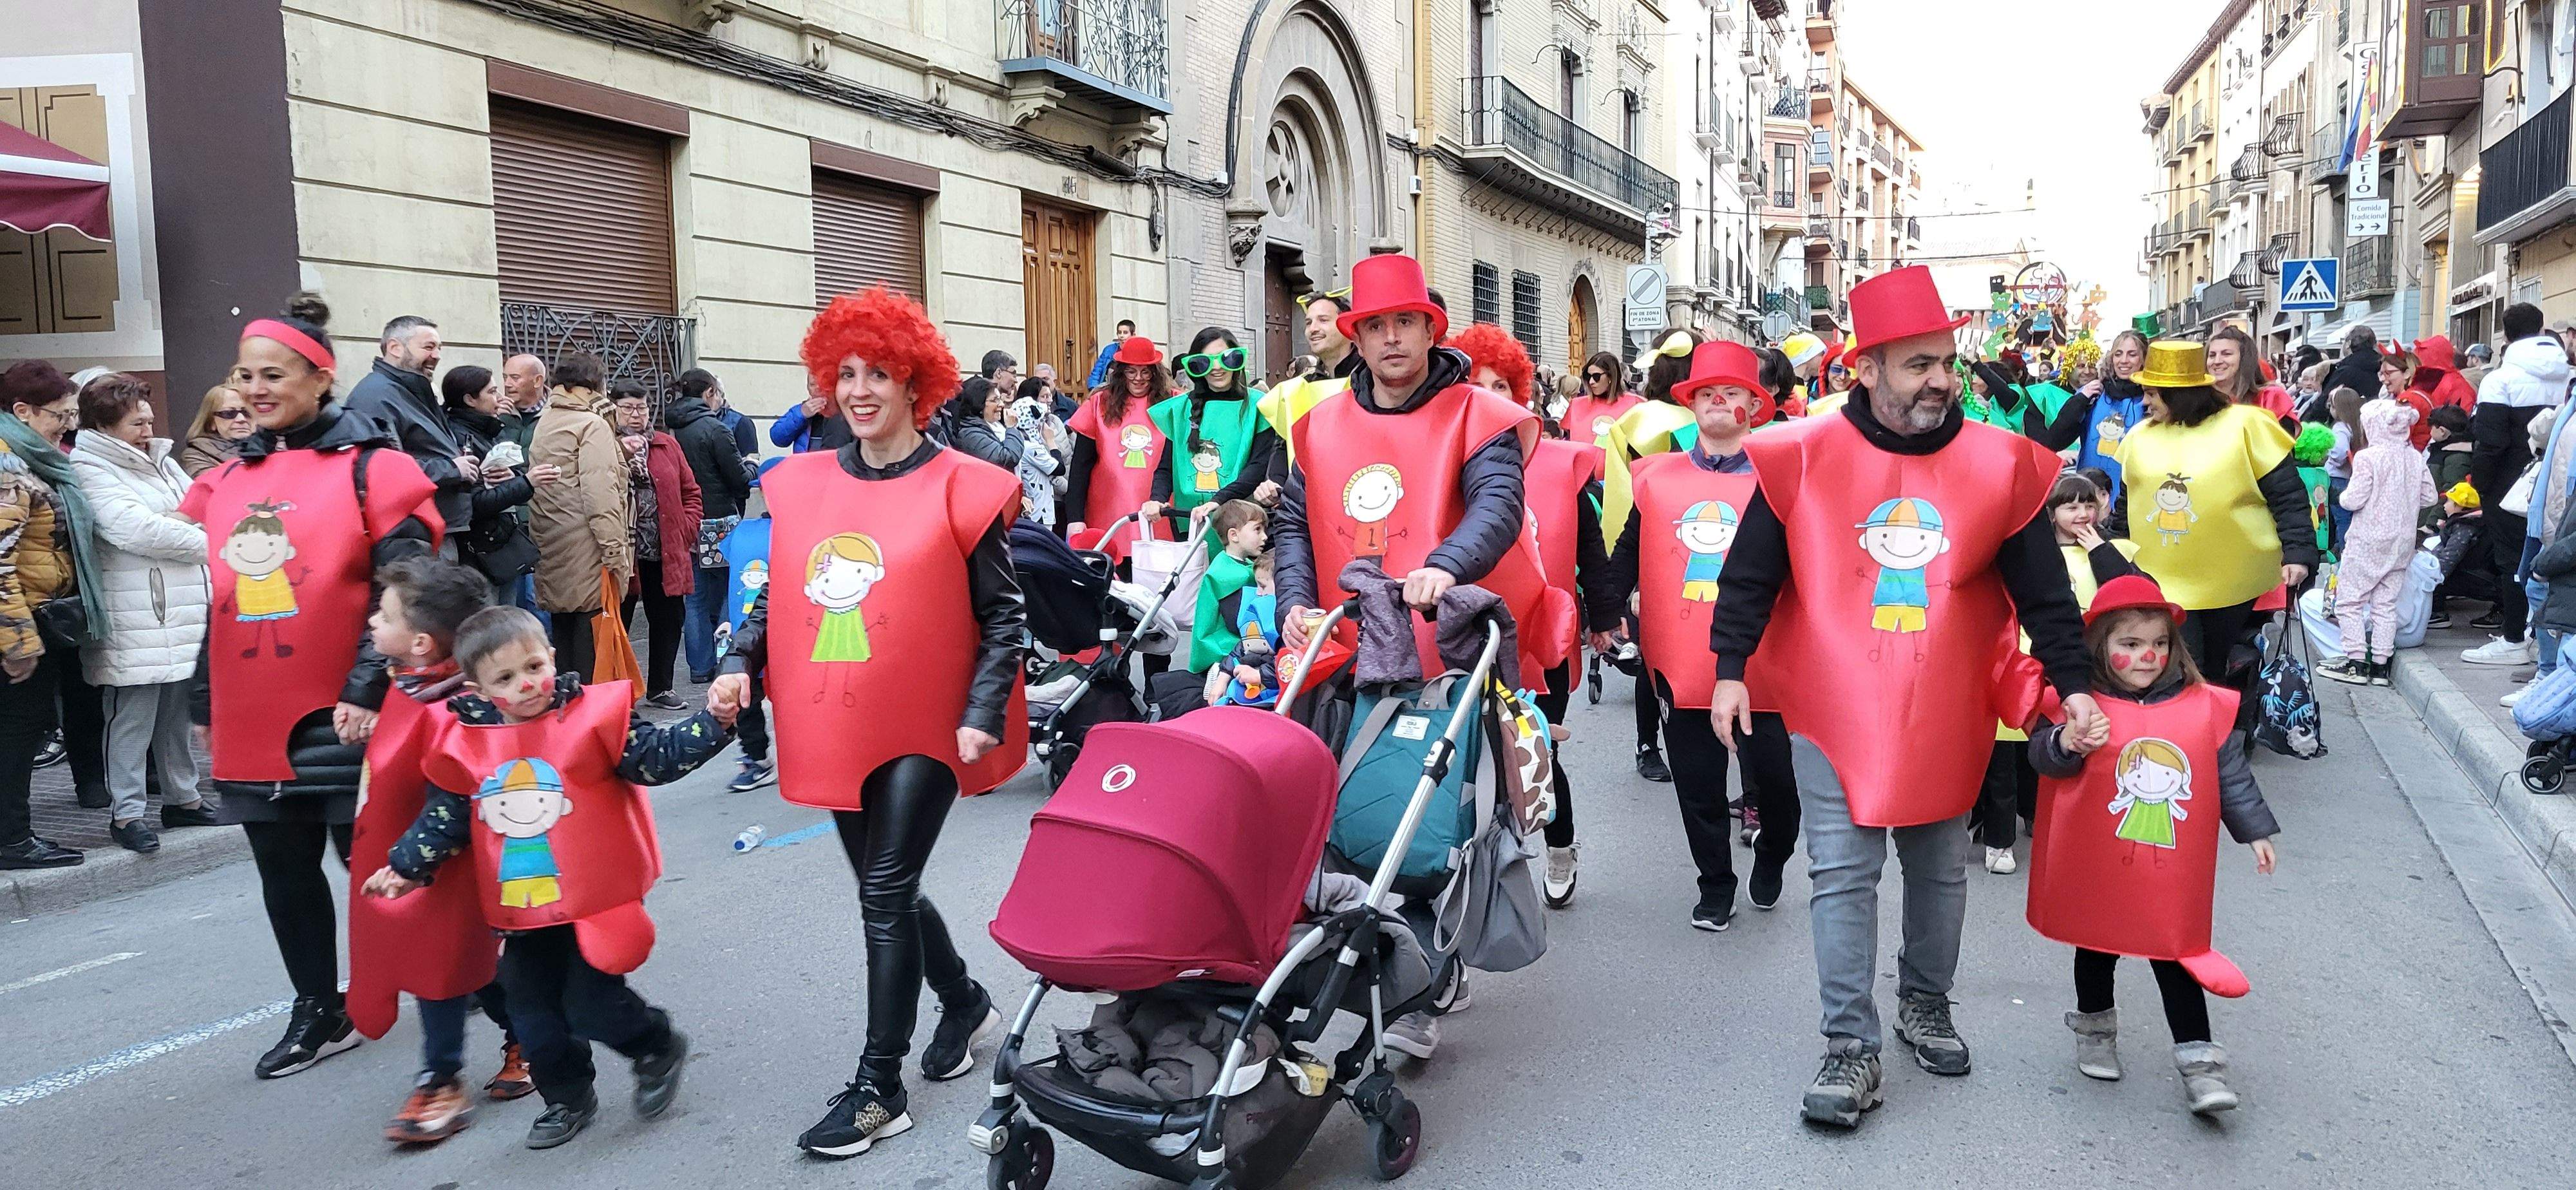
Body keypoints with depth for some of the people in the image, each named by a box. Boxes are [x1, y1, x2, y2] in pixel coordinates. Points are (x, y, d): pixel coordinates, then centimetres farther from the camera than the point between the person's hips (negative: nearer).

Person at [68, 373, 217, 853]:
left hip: (183, 611, 7)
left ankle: (181, 797, 23)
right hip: (134, 622, -7)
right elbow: (136, 530, -16)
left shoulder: (161, 461, 18)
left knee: (177, 710, 14)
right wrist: (207, 544, -8)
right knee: (133, 715, -3)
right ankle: (126, 812, 4)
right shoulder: (89, 469, -6)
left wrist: (180, 520, -5)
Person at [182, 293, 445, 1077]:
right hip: (251, 724, 6)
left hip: (345, 717, -6)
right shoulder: (225, 483, 12)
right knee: (285, 875, 13)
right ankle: (318, 1013, 27)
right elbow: (209, 600, 17)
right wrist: (203, 705, 16)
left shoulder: (370, 468, -6)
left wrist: (366, 689, -19)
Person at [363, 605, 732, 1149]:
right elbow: (446, 814, 11)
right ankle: (567, 1098, 34)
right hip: (522, 910, 5)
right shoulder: (467, 744, 0)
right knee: (531, 1008, 14)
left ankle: (660, 1048, 25)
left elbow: (656, 757, -13)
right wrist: (406, 866, 11)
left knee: (591, 1005, -4)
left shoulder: (593, 716, -11)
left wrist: (713, 724, -25)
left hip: (596, 900, -5)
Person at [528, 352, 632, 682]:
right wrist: (615, 552, -16)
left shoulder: (540, 425, 16)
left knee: (564, 634, 13)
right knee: (591, 638, -5)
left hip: (552, 553, 8)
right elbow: (600, 493, -16)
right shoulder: (592, 424, -8)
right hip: (586, 554, -8)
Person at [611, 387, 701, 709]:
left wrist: (684, 534, 2)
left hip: (666, 555, 4)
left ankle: (660, 688, 23)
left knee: (668, 620, 10)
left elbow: (692, 494, 13)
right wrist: (621, 456, -28)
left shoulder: (667, 445, 12)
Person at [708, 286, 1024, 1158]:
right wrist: (741, 664, 0)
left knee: (885, 892, -6)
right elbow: (778, 594, 16)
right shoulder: (802, 486, 7)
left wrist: (984, 714, -15)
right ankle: (965, 1003, 40)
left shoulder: (959, 489, -7)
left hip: (924, 728, -5)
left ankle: (879, 1090, 6)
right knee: (886, 886, 16)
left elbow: (1002, 617, -6)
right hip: (837, 728, 6)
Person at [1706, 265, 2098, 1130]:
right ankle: (1852, 1048, 7)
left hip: (1946, 717, 2)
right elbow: (1749, 576, -2)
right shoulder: (1806, 457, -7)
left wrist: (2073, 682, 3)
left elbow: (2043, 591, 6)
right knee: (1842, 874, -2)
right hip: (1835, 707, -2)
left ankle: (1926, 1006, 36)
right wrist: (1730, 669, -6)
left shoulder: (1999, 466, -1)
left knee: (1939, 870, 15)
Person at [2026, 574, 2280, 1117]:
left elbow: (2231, 773, 9)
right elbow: (2041, 752, -20)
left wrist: (2256, 831, 11)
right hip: (2099, 869, -1)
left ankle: (2199, 1062, 12)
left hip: (2173, 873, 1)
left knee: (2177, 958, 5)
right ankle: (2095, 1029, 39)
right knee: (2097, 949, 17)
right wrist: (2069, 743, -41)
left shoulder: (2204, 706, 1)